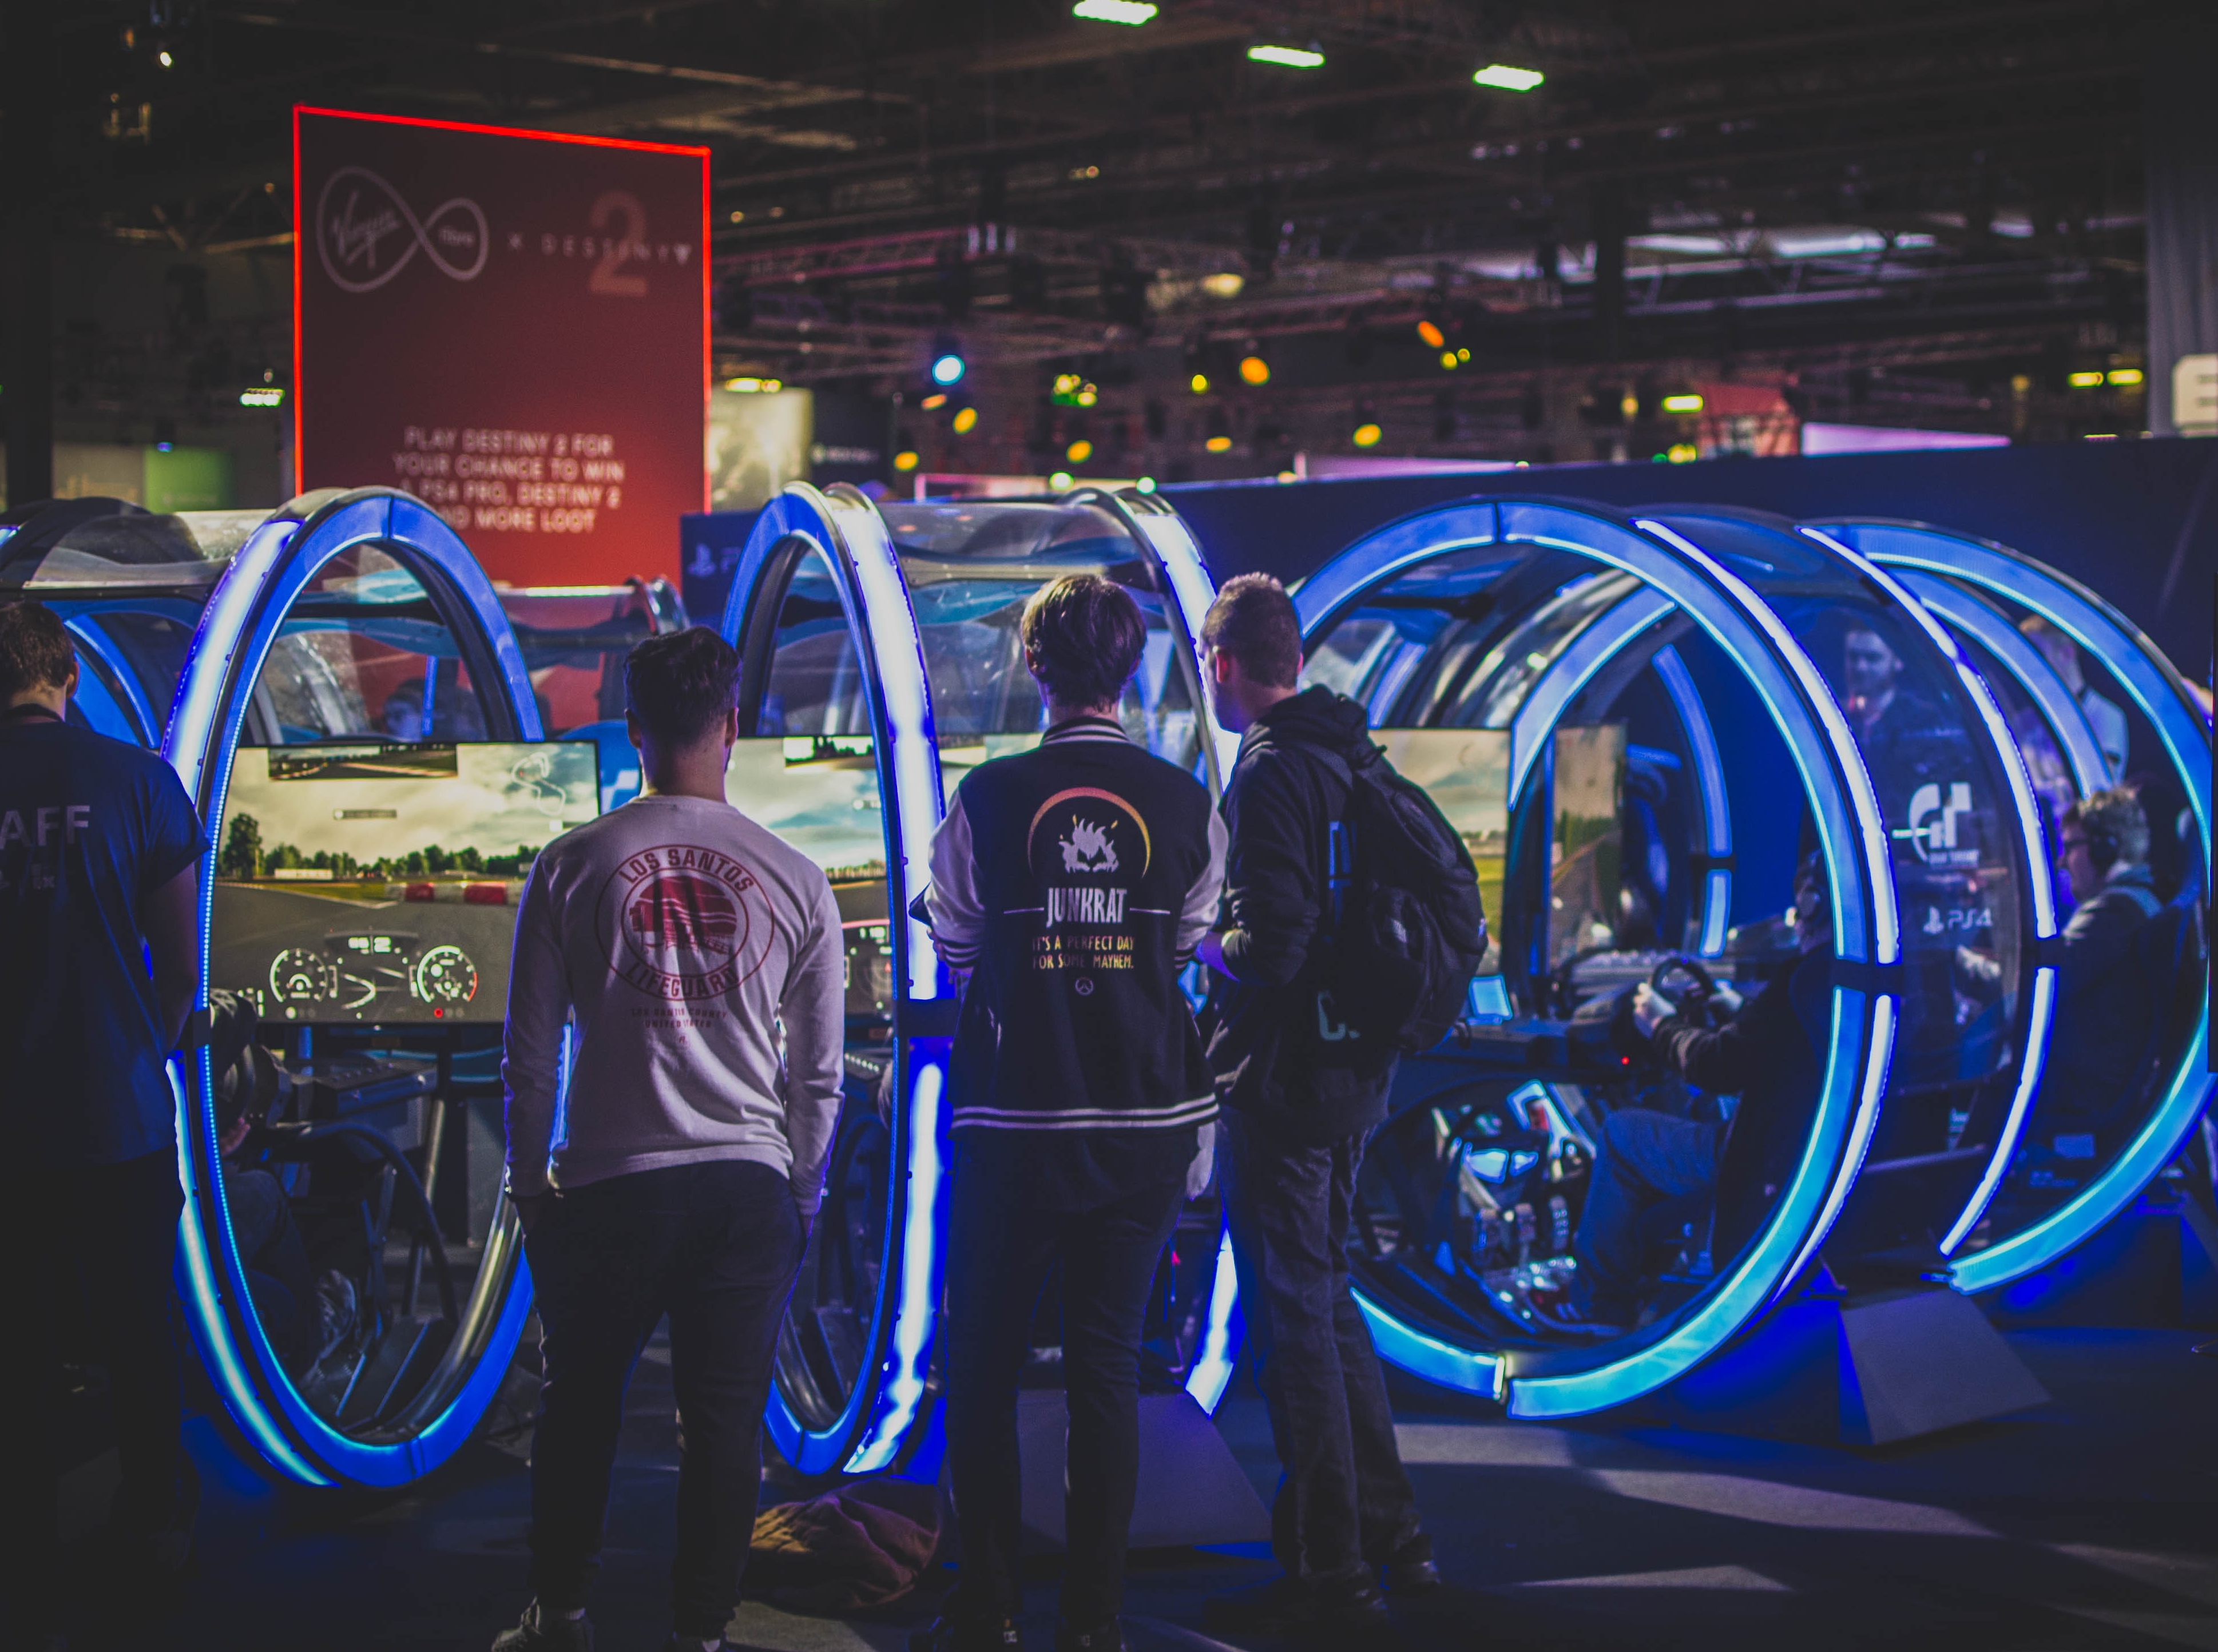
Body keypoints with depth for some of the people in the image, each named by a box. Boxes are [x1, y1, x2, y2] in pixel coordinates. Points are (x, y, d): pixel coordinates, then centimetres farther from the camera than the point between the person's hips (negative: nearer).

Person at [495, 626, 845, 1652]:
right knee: (726, 1415, 8)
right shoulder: (795, 882, 1)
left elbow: (530, 1056, 2)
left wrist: (530, 1184, 13)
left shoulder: (570, 868, -1)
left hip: (608, 1183, 0)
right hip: (750, 1182, 0)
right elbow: (820, 1075, 6)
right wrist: (801, 1193, 18)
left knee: (580, 1404, 16)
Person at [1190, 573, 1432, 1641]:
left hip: (1279, 1080, -9)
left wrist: (1202, 944, -5)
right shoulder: (1356, 759, 11)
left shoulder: (1268, 777, -18)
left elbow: (1270, 947, -25)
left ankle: (1327, 1578, 3)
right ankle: (1389, 1533, 26)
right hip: (1355, 1072, 9)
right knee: (1326, 1296, 20)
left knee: (1293, 1315, -2)